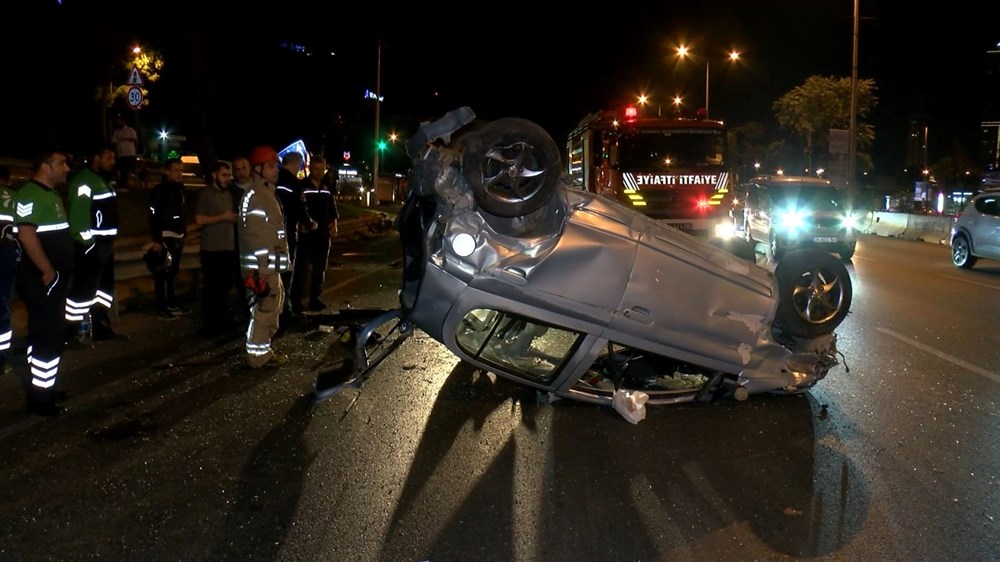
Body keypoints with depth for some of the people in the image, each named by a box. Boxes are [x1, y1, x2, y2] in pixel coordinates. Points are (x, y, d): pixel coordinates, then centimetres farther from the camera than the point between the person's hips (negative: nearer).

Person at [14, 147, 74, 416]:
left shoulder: (52, 194, 16)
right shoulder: (30, 195, -15)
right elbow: (26, 235, -24)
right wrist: (48, 271, -21)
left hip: (54, 278, 10)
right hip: (42, 279, -10)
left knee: (47, 335, 16)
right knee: (48, 338, -6)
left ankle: (42, 388, 27)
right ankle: (40, 398, 2)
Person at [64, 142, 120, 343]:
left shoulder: (102, 180, 19)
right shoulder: (84, 180, -14)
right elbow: (79, 214, -22)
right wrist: (87, 241, -23)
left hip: (104, 243, 11)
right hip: (90, 245, -11)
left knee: (106, 286, 15)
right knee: (84, 288, -10)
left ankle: (100, 326, 24)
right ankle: (69, 332, -4)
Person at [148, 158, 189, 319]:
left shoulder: (179, 188, 13)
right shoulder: (159, 190, -10)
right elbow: (153, 216, -15)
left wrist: (184, 232, 15)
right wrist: (156, 239, -20)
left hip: (177, 236, 7)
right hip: (165, 236, -7)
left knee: (173, 272, 14)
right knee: (163, 273, -3)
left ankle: (172, 304, 22)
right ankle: (161, 308, 1)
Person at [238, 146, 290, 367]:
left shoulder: (268, 193, 16)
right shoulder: (255, 197, -16)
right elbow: (254, 239, -22)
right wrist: (261, 273, -24)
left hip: (271, 266, 11)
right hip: (263, 268, -11)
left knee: (273, 306, 19)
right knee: (264, 310, -4)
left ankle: (263, 348, 30)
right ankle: (258, 355, 5)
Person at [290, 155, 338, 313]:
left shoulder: (327, 186, 9)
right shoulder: (302, 186, -6)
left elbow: (332, 207, 16)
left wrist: (334, 224, 7)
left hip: (323, 233, 5)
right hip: (305, 233, -5)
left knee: (320, 269, 11)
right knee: (301, 268, -6)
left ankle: (315, 298, 20)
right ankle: (296, 300, -2)